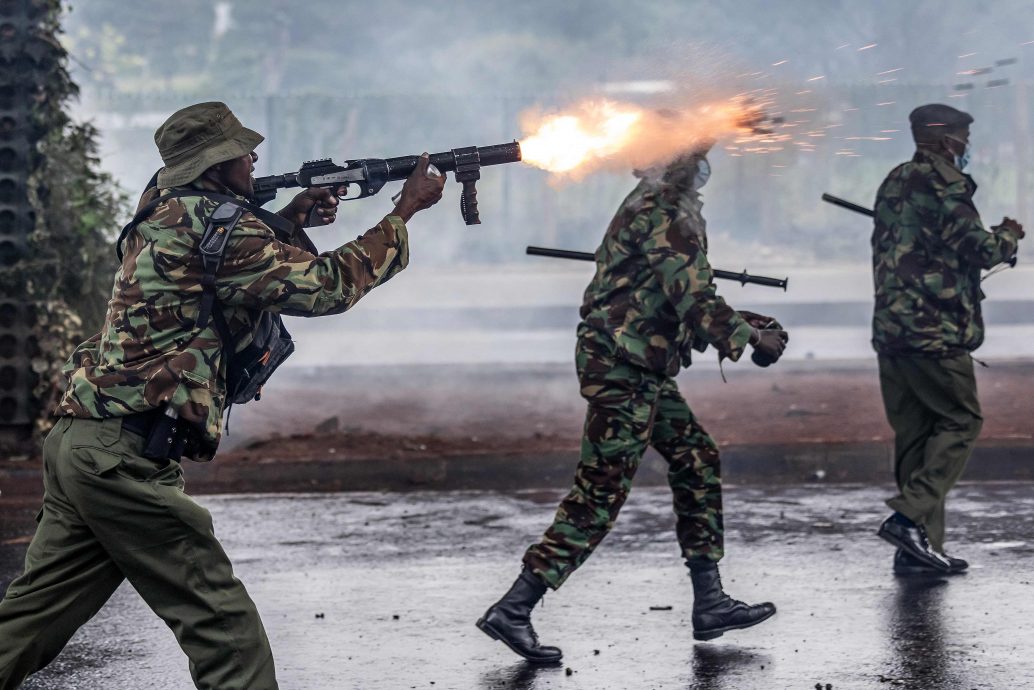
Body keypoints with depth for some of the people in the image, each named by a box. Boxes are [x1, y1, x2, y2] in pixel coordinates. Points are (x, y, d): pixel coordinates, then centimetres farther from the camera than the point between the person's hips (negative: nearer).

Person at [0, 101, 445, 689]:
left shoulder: (164, 209, 17)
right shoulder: (215, 220, -9)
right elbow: (326, 286, -8)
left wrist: (289, 221, 18)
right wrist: (406, 212, 2)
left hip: (77, 443, 10)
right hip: (127, 458, -10)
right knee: (227, 634, -6)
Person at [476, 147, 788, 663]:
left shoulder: (653, 204, 16)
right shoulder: (665, 214, -16)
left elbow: (678, 294, 22)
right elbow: (695, 300, -21)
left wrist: (741, 325, 17)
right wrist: (752, 336, -10)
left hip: (642, 369, 11)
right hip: (621, 369, -11)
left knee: (697, 462, 14)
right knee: (599, 495, -9)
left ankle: (710, 603, 19)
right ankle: (511, 610, -9)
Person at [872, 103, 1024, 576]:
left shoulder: (894, 183, 17)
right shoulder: (942, 184, -10)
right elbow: (978, 250, -13)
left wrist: (989, 240, 22)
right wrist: (1008, 237, 8)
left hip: (890, 328, 9)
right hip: (934, 330, -9)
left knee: (915, 431, 9)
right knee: (960, 421, -1)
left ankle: (919, 548, 8)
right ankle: (910, 516, -14)